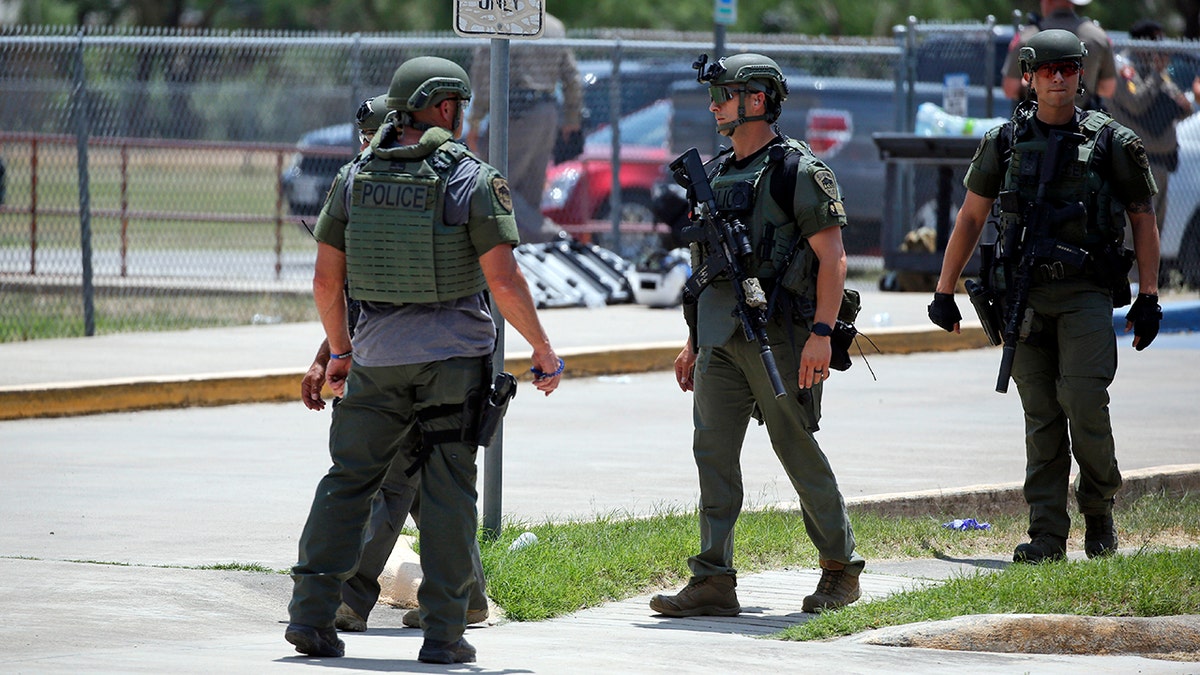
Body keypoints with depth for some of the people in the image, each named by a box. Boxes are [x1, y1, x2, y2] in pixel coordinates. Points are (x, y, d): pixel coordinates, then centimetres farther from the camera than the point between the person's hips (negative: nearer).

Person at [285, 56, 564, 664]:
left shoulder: (356, 179, 4)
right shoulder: (473, 180, -9)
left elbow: (325, 279, 7)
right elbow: (503, 280, -14)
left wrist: (339, 349, 22)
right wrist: (542, 348, -2)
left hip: (378, 357, 3)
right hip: (455, 357, -3)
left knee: (348, 481, 10)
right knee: (447, 492, 2)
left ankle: (312, 613, 2)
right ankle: (442, 632, 1)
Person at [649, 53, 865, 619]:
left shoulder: (797, 171, -7)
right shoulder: (718, 174, 16)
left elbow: (833, 258, -11)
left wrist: (821, 333, -19)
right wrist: (693, 340, 18)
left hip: (776, 335, -7)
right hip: (719, 338, 7)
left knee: (799, 453, 0)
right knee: (713, 451, -1)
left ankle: (841, 569, 13)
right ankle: (713, 581, -2)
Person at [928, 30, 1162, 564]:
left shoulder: (1110, 142, 2)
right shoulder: (1005, 142, 7)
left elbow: (1143, 220, 9)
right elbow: (970, 218, 15)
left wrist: (1148, 299, 5)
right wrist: (944, 292, 14)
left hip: (1087, 294, -2)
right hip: (1025, 295, 2)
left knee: (1084, 401, -16)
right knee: (1041, 417, 1)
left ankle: (1099, 514, 5)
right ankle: (1047, 536, 4)